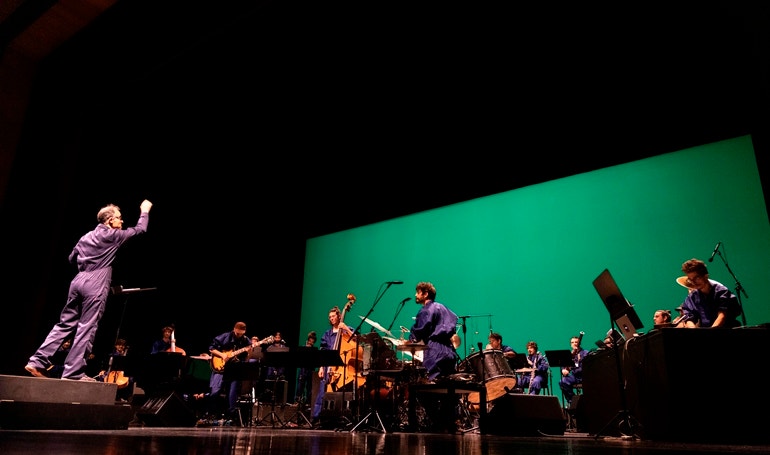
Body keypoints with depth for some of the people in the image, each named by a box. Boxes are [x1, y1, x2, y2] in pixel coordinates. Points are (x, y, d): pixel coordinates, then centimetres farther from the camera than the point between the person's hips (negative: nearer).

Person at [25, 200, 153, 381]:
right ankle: (73, 372, -3)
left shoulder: (87, 236, 20)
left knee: (65, 324, 12)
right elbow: (140, 229, 7)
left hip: (78, 281, 8)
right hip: (94, 286, -8)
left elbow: (72, 258, 24)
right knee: (86, 329, -5)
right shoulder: (113, 235, -1)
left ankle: (38, 361, 9)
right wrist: (145, 210, 21)